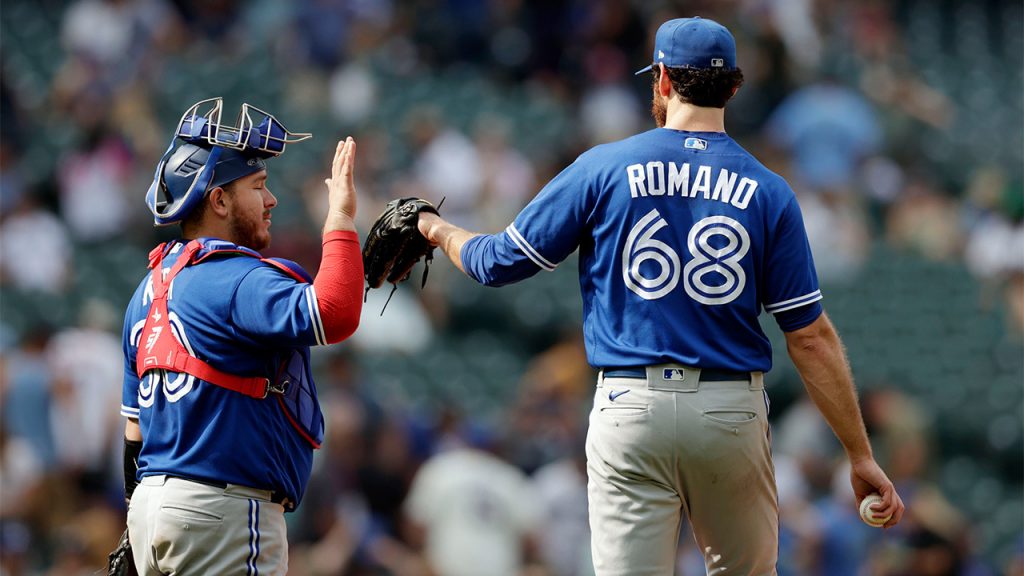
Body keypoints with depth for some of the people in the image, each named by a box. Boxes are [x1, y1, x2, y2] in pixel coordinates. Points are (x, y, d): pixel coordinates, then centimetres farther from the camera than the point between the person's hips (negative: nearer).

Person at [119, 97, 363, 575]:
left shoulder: (150, 289, 16)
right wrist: (341, 218, -20)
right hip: (223, 513, -9)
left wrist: (138, 522, 24)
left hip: (152, 501, 9)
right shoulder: (238, 280, -13)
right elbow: (331, 316, -31)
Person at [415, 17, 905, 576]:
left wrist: (440, 231, 29)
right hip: (732, 413, 1)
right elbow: (811, 336, -2)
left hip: (630, 408, -1)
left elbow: (499, 262, 6)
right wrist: (861, 454, 2)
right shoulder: (767, 193, 1)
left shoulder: (603, 169, -1)